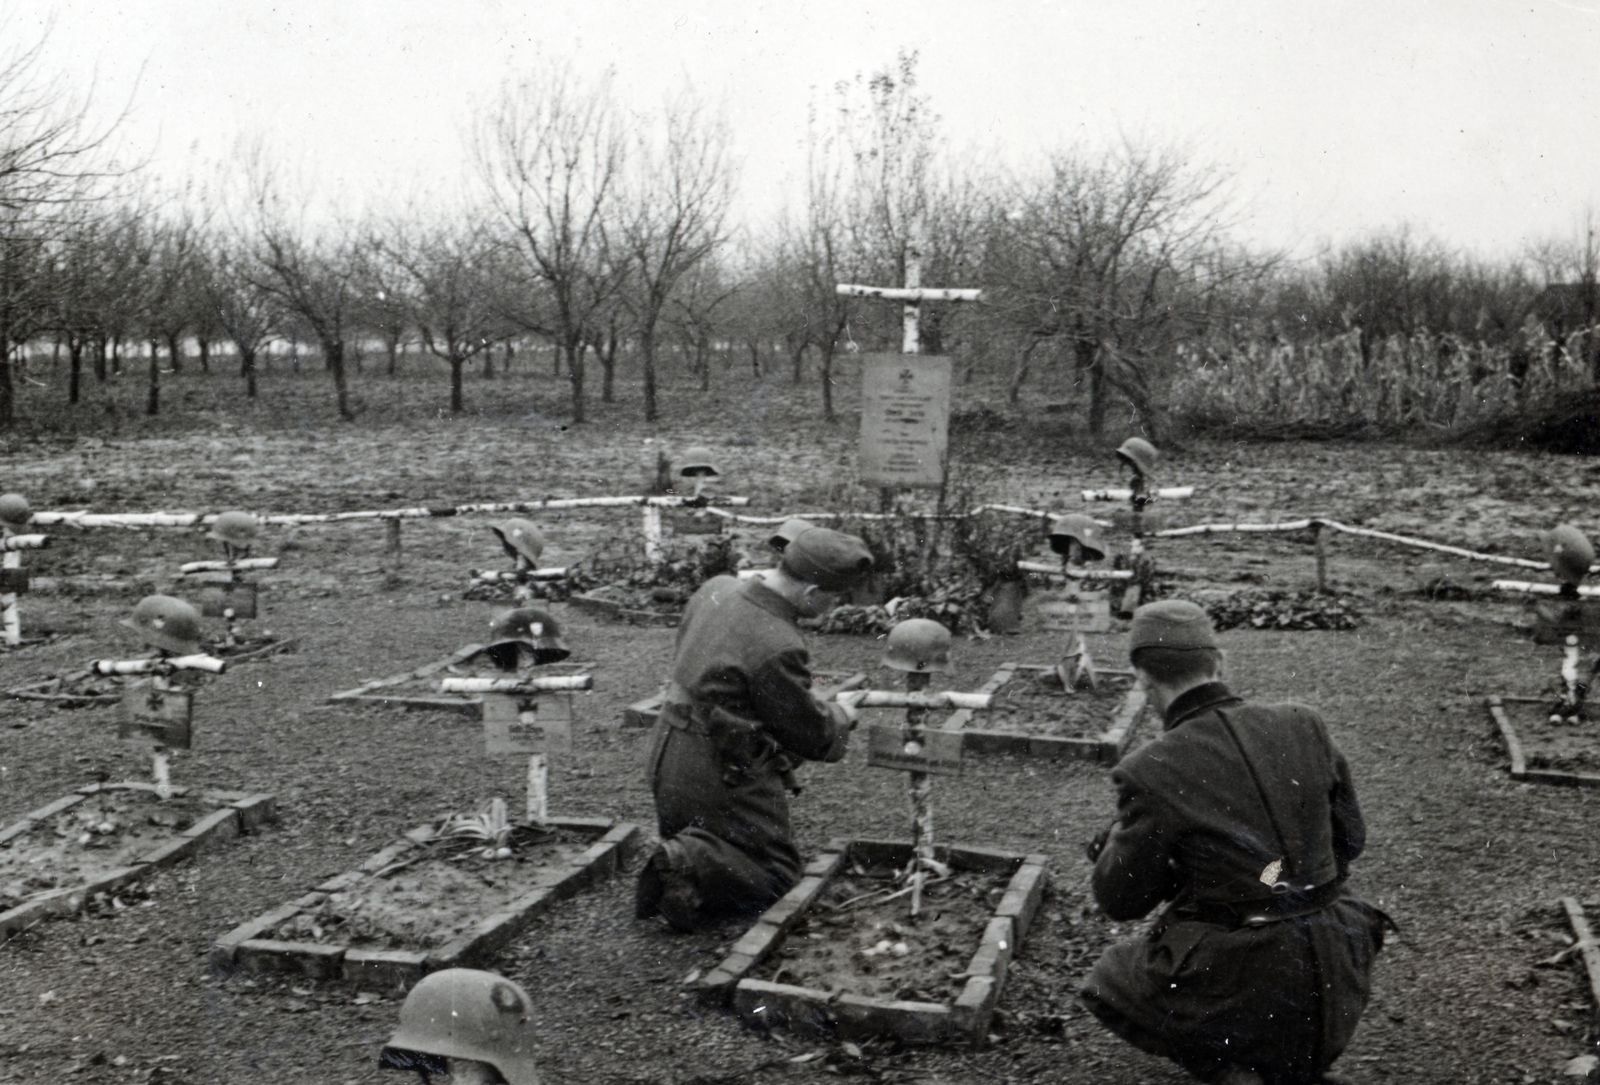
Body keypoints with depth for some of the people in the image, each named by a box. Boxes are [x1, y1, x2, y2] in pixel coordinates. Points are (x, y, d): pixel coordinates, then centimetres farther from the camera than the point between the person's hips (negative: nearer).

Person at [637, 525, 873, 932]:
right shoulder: (778, 649, -27)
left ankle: (680, 861, 1)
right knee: (777, 877, 8)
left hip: (668, 762, 8)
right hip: (722, 780, -8)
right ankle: (690, 867, -13)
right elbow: (813, 737, -14)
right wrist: (840, 716, 10)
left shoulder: (716, 589, -3)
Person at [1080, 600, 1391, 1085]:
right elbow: (1350, 837, 12)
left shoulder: (1151, 773, -15)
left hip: (1247, 992, -5)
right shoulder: (1304, 726, -1)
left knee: (1107, 983, 21)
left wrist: (1114, 841, 15)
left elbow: (1119, 900, -3)